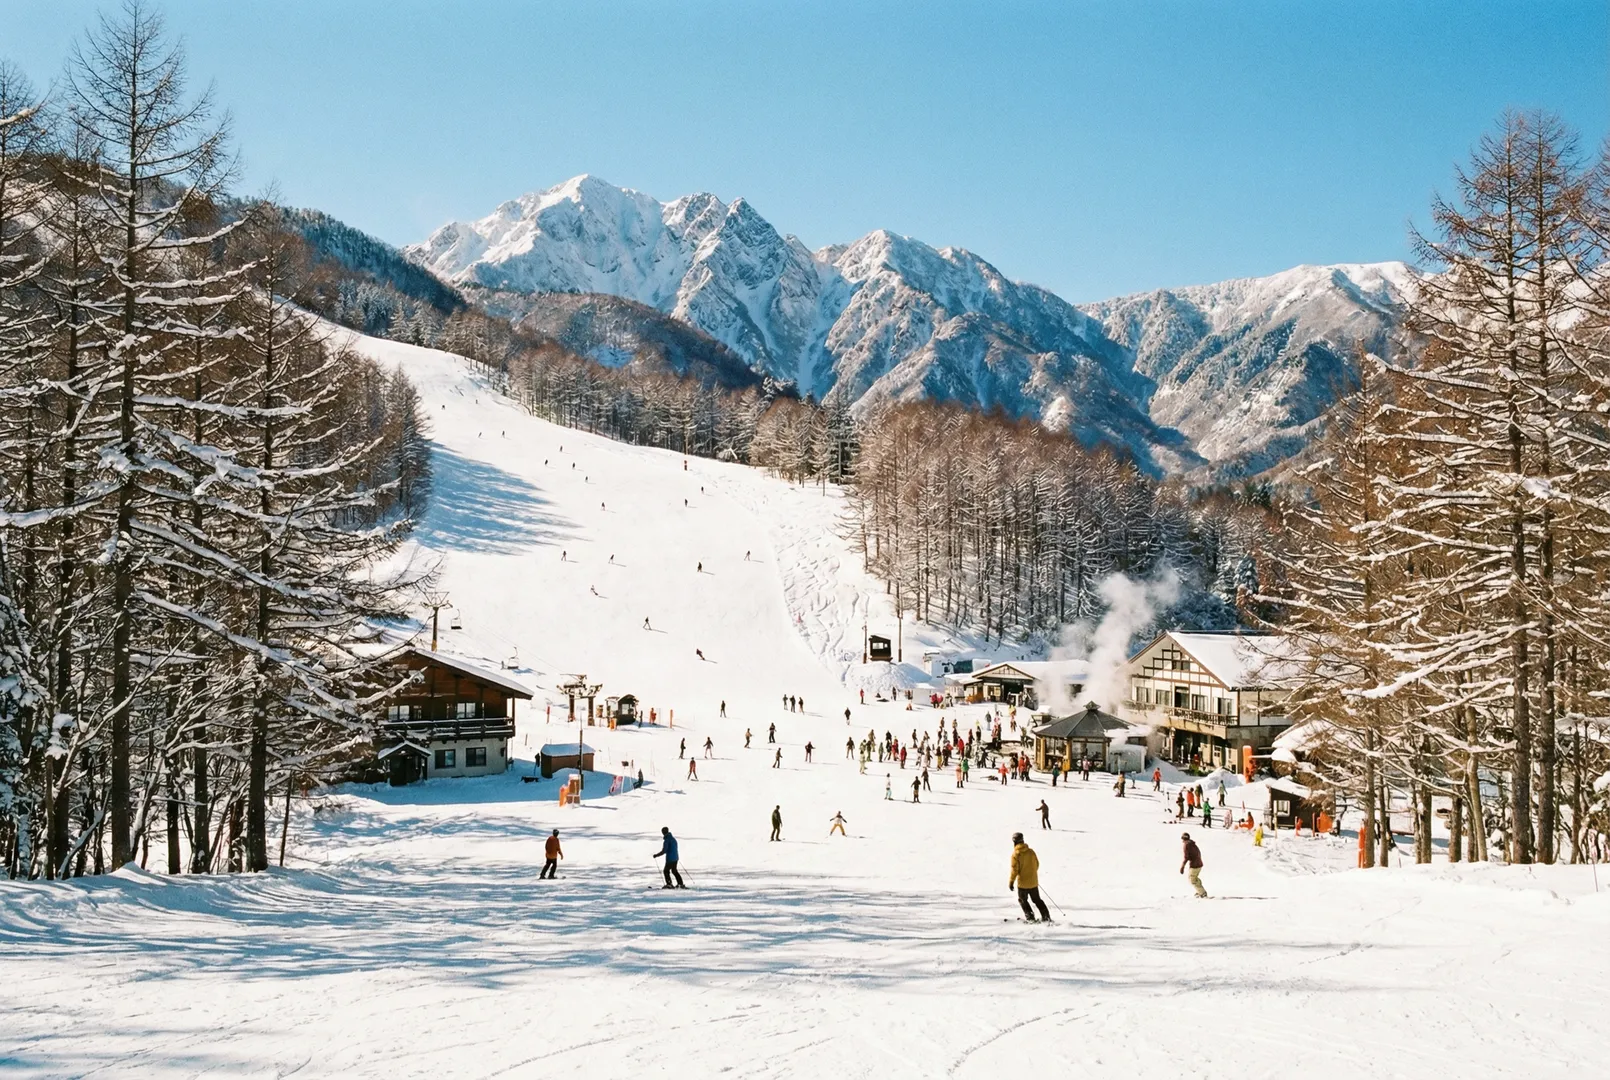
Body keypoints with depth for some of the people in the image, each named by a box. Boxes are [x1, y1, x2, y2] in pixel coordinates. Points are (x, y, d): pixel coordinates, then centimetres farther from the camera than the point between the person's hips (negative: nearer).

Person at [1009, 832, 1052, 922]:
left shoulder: (1015, 854, -16)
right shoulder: (1031, 851, -2)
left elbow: (1014, 869, -18)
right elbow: (1037, 864, 8)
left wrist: (1011, 881, -10)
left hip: (1022, 882, -4)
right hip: (1033, 881, 4)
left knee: (1022, 900, 15)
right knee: (1037, 899, 18)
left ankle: (1030, 917, 7)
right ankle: (1046, 916, 14)